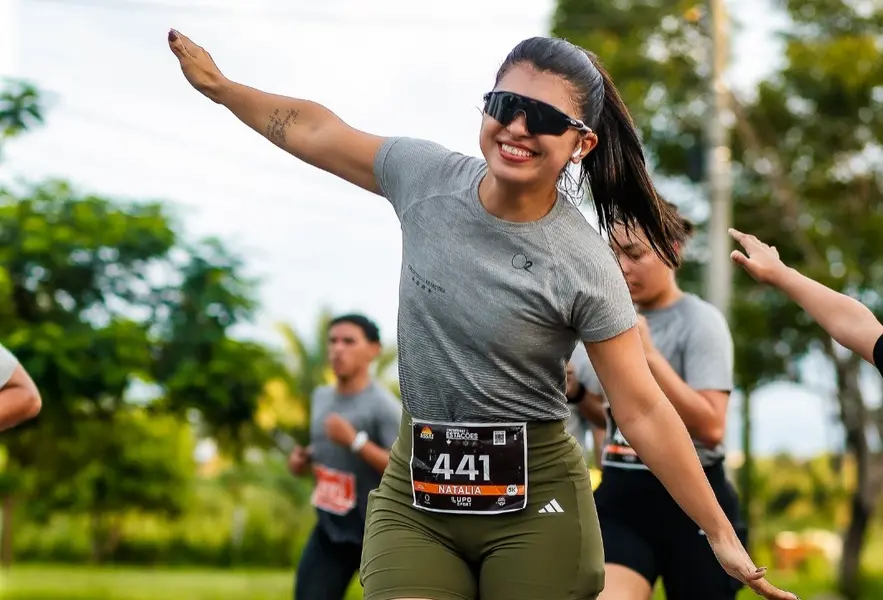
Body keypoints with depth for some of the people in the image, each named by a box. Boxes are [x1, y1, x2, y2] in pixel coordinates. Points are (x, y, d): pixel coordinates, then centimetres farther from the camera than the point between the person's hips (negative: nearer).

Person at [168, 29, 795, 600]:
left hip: (534, 499, -3)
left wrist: (722, 535, -9)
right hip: (415, 487, 3)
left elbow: (644, 412, -10)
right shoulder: (427, 176, -2)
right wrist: (219, 85, 18)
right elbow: (312, 130, 14)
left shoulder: (584, 268, -13)